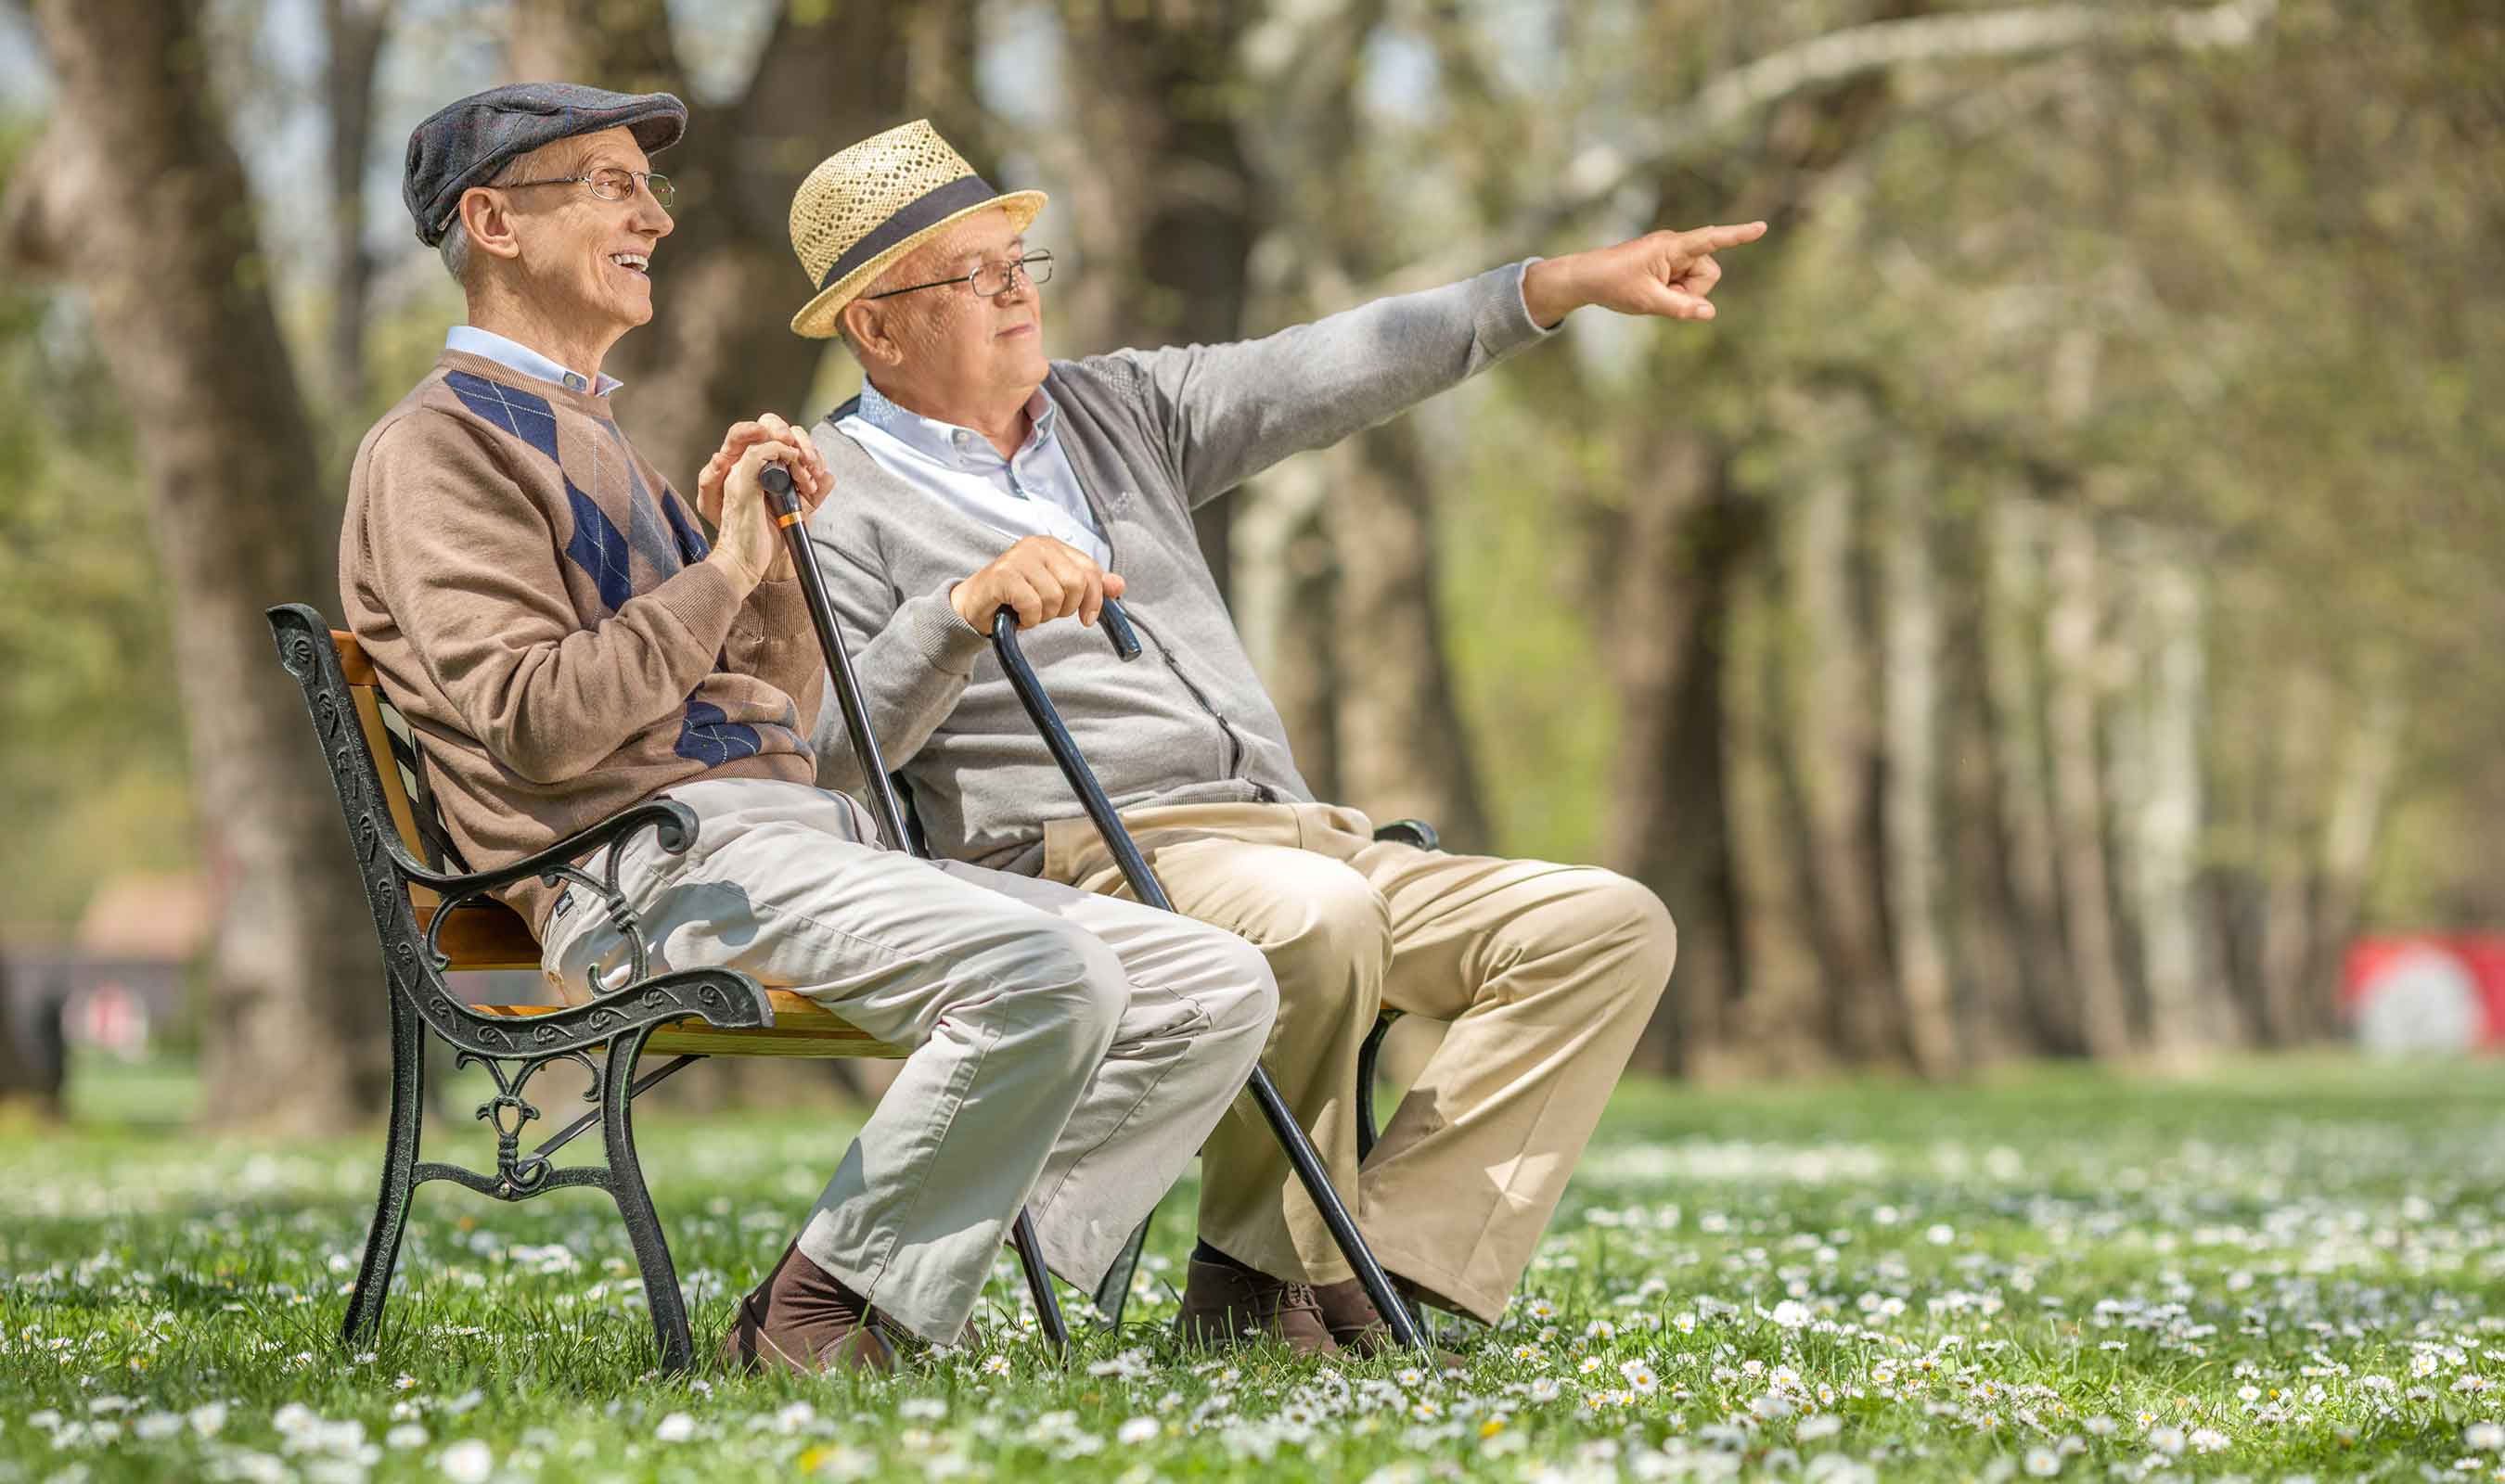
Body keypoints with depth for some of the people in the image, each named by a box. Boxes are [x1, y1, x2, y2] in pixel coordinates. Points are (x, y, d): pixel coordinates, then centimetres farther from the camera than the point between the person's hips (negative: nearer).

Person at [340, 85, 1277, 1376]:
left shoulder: (601, 443, 30)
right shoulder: (438, 445, 1)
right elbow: (536, 725, -14)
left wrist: (780, 561, 10)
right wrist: (722, 573, -10)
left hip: (804, 835, 9)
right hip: (649, 864, -9)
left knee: (1218, 987, -5)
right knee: (1045, 972, -32)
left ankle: (914, 1281, -9)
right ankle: (816, 1319, -19)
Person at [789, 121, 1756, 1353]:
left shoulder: (1115, 409, 22)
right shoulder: (833, 502, 3)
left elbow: (1329, 375, 16)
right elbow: (824, 756, -11)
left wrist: (1571, 282, 8)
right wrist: (966, 608, -25)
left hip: (1300, 839, 8)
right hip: (1080, 863, -7)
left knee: (1611, 925, -10)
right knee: (1320, 916, -38)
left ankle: (1383, 1255, -20)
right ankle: (1260, 1275, -17)